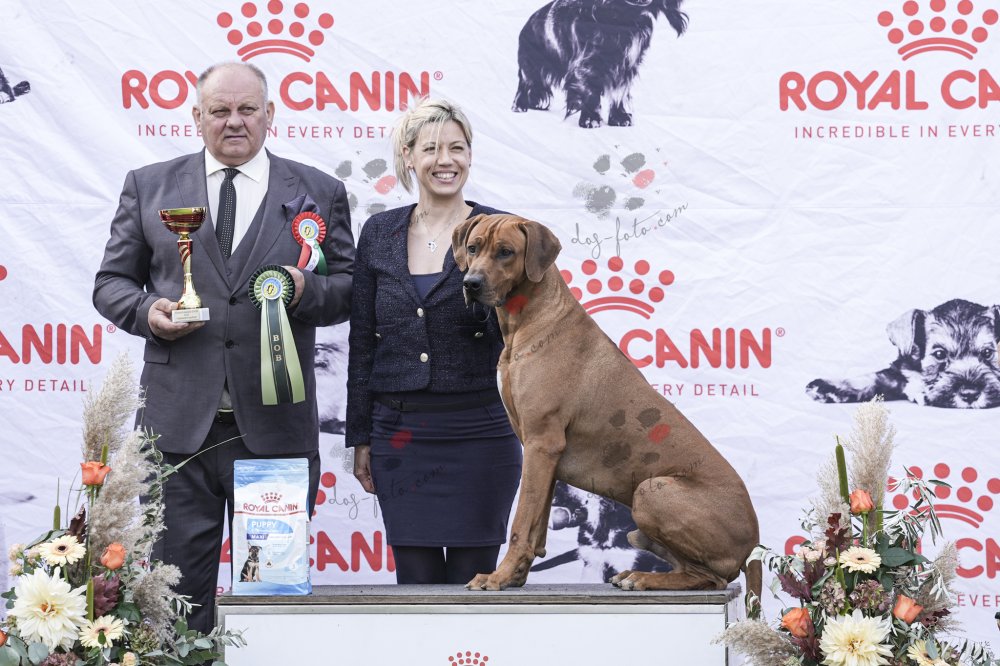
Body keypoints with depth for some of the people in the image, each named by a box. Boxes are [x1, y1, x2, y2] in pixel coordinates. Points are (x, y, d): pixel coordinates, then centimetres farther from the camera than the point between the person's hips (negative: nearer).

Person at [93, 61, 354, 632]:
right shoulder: (149, 187, 11)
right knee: (177, 590, 2)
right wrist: (146, 312, -8)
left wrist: (306, 290, -13)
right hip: (177, 426, 0)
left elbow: (349, 288, 8)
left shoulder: (320, 193, 9)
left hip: (276, 429, 0)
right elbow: (113, 280, 13)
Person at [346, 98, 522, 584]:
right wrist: (360, 437, 8)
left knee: (471, 578, 0)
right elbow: (362, 341, 10)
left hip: (478, 432, -2)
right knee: (414, 578, 3)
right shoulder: (379, 233, 8)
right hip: (399, 432, 2)